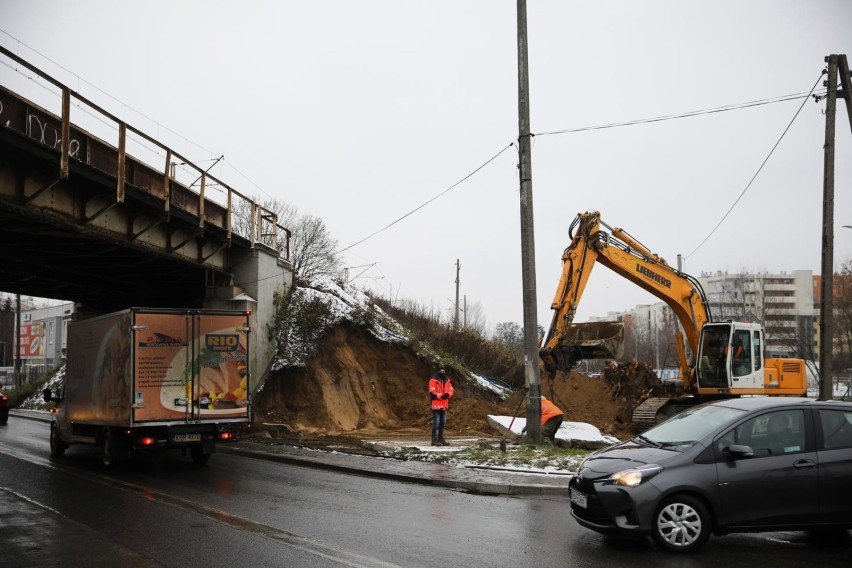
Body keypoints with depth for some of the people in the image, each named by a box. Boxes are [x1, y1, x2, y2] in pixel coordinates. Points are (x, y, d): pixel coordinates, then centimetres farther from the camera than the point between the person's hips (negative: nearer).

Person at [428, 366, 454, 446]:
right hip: (436, 405, -7)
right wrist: (441, 396, -21)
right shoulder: (433, 381, -8)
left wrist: (448, 394, -12)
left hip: (444, 405, 7)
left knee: (443, 423, 12)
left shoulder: (447, 381, 12)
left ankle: (441, 438, 21)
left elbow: (451, 390, 9)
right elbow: (432, 392, -15)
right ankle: (434, 440, -4)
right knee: (436, 423, -8)